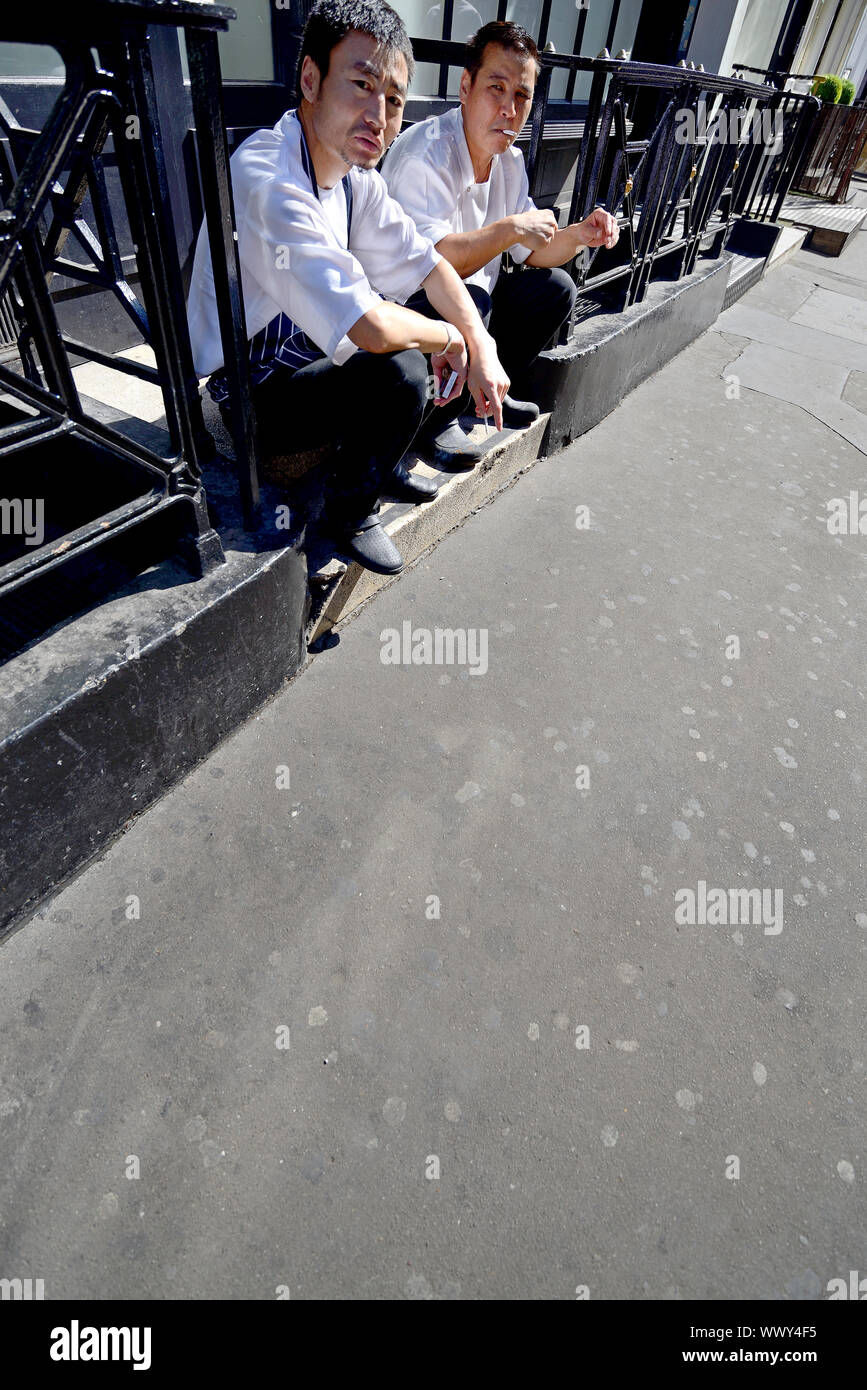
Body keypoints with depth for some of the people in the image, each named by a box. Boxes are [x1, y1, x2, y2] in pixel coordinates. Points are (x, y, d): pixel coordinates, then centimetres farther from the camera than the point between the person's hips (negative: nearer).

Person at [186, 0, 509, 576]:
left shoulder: (355, 174, 0)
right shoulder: (268, 180, -28)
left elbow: (426, 263, 3)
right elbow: (370, 326, -37)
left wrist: (481, 349, -10)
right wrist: (447, 338, -20)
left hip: (313, 354, 9)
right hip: (257, 393, -9)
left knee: (457, 319, 8)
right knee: (399, 370, -33)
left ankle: (386, 463, 18)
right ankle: (350, 514, -8)